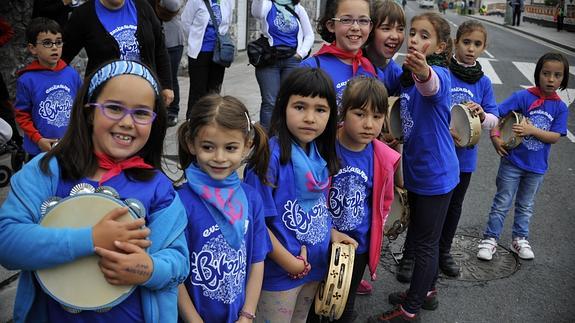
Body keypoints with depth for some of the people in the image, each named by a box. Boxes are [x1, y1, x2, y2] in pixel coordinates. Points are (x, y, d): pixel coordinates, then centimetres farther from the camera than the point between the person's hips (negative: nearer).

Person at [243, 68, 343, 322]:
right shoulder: (271, 155, -24)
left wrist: (330, 233, -1)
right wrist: (291, 263, -17)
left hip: (316, 264, 7)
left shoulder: (321, 154, -3)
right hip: (279, 272, -6)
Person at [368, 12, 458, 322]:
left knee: (426, 241, 5)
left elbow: (431, 85, -47)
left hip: (436, 173, -8)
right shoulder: (407, 74, 4)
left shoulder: (439, 73, -21)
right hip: (415, 169, 8)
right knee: (421, 235, 21)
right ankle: (427, 291, 41)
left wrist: (423, 72, -68)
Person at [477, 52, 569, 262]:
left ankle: (520, 239, 36)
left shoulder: (560, 108, -5)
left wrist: (532, 130, -23)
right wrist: (495, 137, -25)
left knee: (526, 206, 20)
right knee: (502, 203, 7)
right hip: (513, 161, -3)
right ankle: (490, 239, 19)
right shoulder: (523, 97, -13)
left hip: (537, 167, 3)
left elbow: (555, 137, -10)